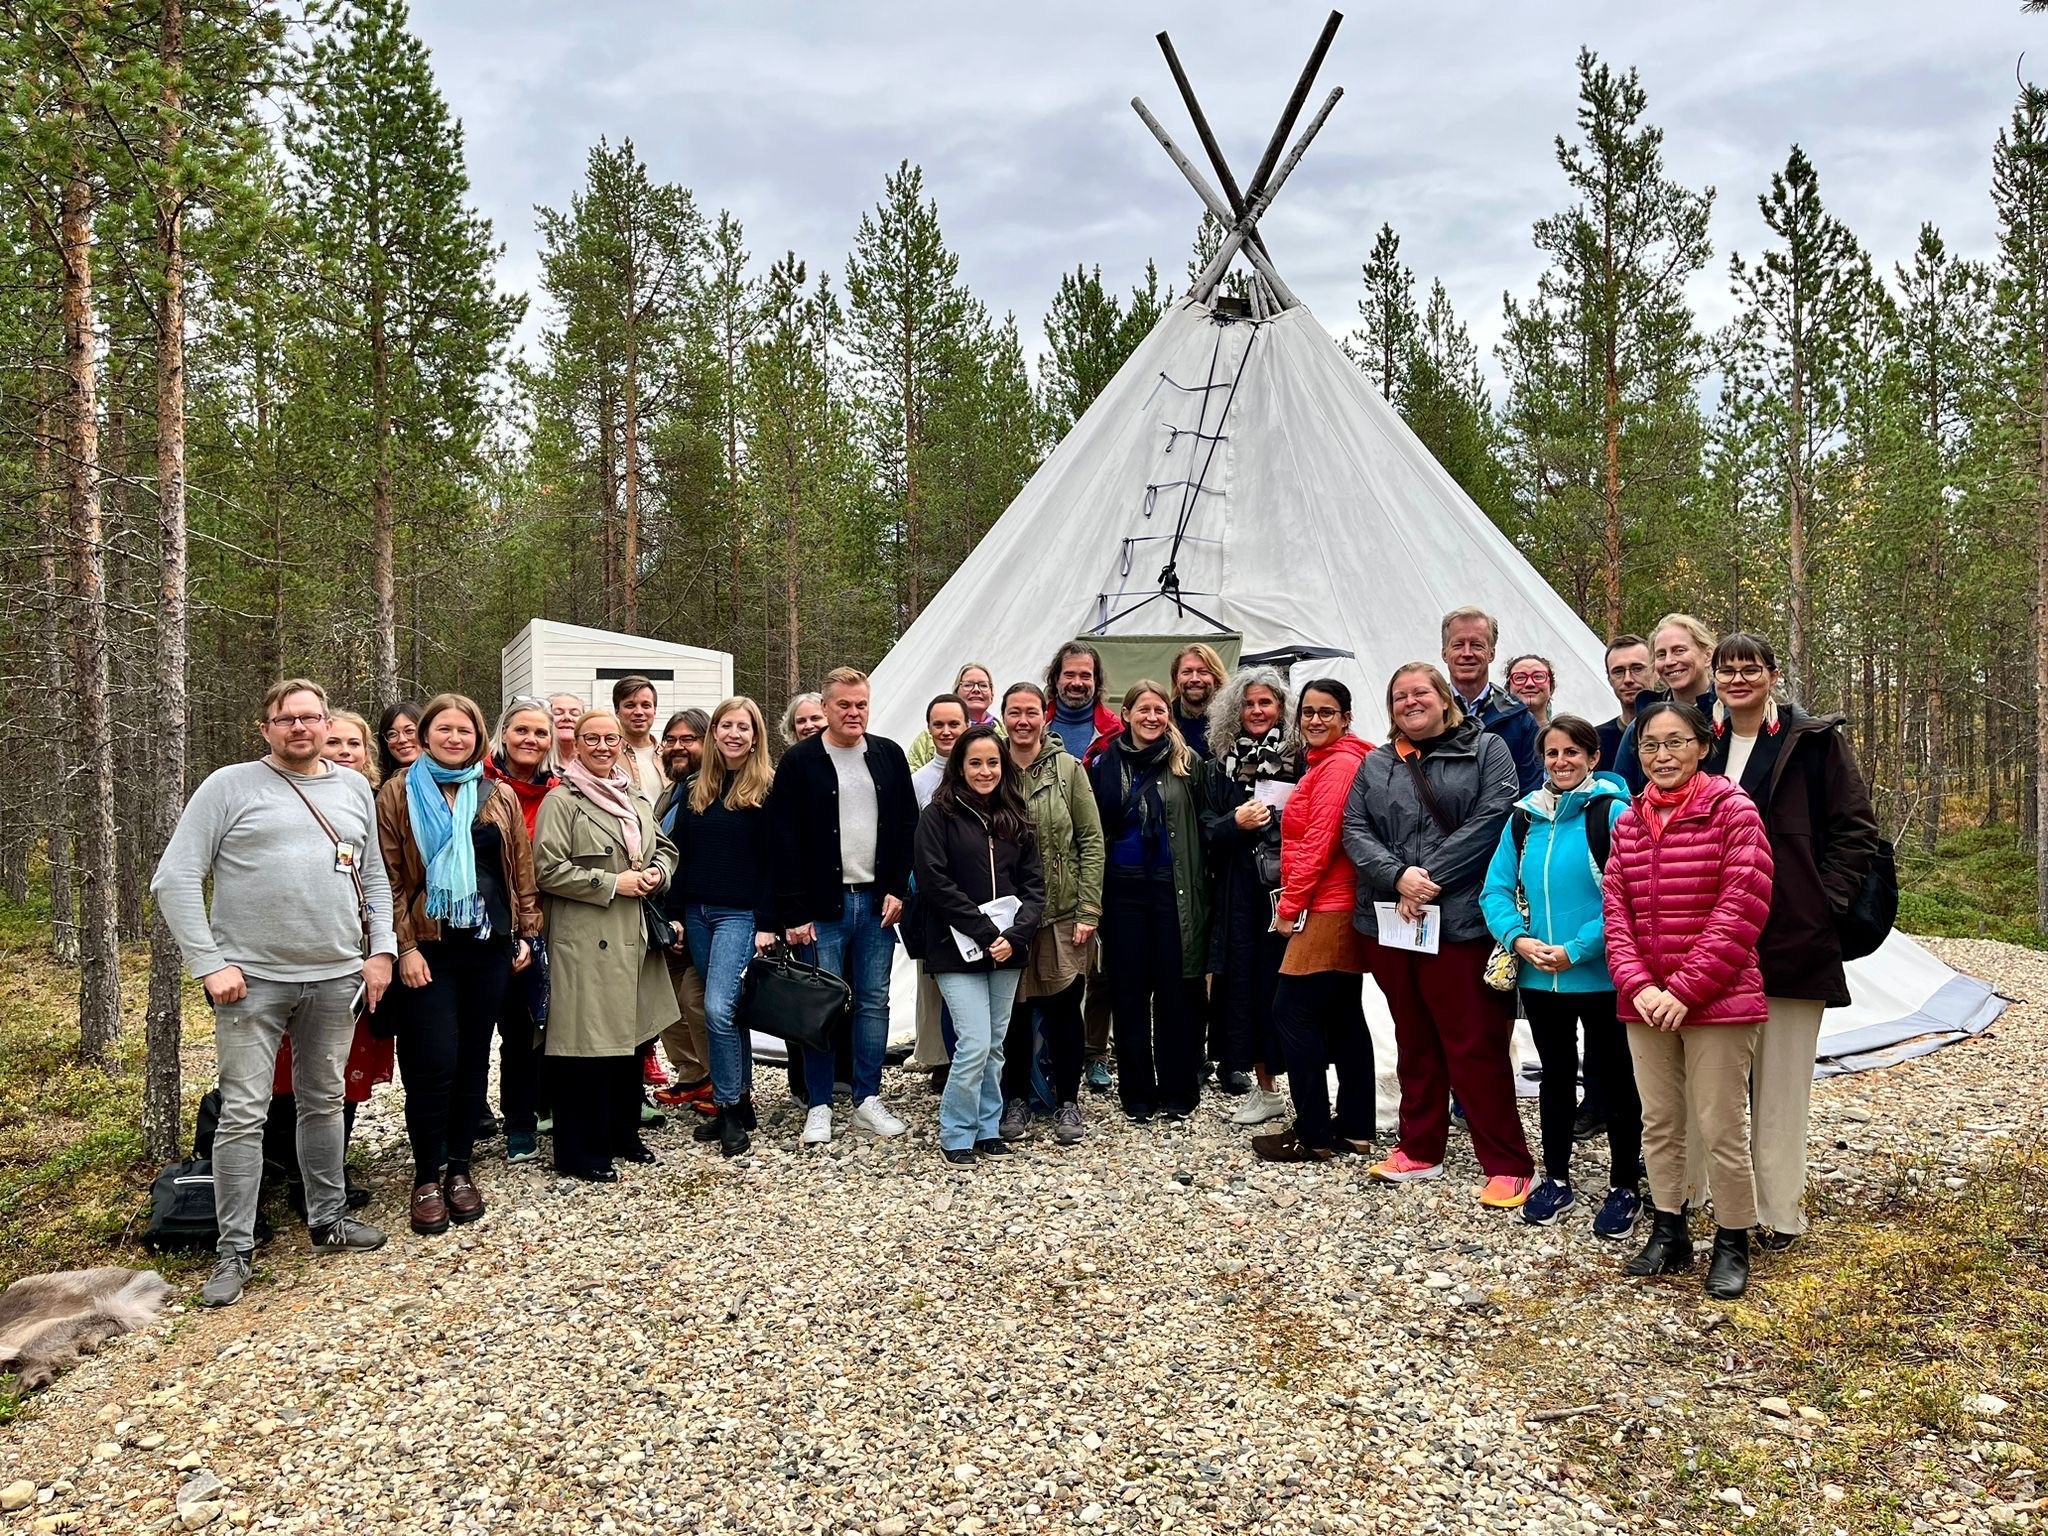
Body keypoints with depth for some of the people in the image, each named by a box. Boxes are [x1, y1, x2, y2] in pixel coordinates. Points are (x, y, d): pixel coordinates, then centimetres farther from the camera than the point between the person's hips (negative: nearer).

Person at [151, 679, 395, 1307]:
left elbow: (375, 879, 16)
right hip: (253, 979, -4)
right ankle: (234, 1251, 9)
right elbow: (174, 879, -6)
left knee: (324, 1103, 15)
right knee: (243, 1113, -2)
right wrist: (210, 964, -11)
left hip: (336, 977, 4)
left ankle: (327, 1219, 29)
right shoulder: (230, 786, -3)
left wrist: (380, 950, 5)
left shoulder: (355, 789, 10)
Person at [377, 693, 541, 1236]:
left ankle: (459, 1167, 22)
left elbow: (522, 871, 11)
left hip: (488, 946, 3)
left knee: (474, 1059, 9)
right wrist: (405, 945, -10)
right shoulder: (398, 794, 0)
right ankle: (427, 1176, 9)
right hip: (429, 949, -3)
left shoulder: (500, 797, 9)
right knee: (435, 1061, -7)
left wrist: (526, 933, 6)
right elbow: (390, 878, -4)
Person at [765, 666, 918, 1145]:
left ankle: (868, 1101, 19)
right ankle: (819, 1107, 13)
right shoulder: (800, 761, -3)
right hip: (822, 906, -3)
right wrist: (795, 913, -11)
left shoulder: (889, 756, 8)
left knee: (874, 1003, 9)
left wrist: (897, 890, -1)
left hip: (878, 903, 3)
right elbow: (785, 843, -6)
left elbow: (907, 827, 9)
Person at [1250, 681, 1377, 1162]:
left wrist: (1290, 904, -13)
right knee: (1344, 1016, 12)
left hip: (1326, 910, -10)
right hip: (1343, 907, 10)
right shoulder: (1326, 762, 18)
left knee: (1292, 1013, -7)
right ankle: (1355, 1127, 19)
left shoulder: (1339, 765, -14)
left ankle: (1313, 1135, -1)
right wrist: (1293, 901, 11)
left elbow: (1319, 842, -18)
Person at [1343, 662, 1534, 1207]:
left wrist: (1431, 878, -15)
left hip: (1460, 922, -4)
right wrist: (1398, 877, -14)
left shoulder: (1486, 749, 3)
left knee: (1475, 1045, -4)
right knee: (1414, 1040, 14)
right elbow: (1355, 831, 5)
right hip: (1390, 922, 5)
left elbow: (1491, 819, -10)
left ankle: (1508, 1166, 6)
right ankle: (1419, 1150, 26)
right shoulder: (1375, 766, 15)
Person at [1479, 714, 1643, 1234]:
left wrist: (1576, 949, -21)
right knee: (1555, 1077, 18)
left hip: (1601, 976, -5)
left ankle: (1625, 1186, 24)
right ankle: (1555, 1177, 33)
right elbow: (1495, 890, 5)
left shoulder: (1613, 812, -11)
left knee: (1611, 1079, 7)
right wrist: (1518, 939, -12)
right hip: (1538, 978, 5)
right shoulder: (1524, 817, 6)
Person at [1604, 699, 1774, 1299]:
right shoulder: (1629, 821, 9)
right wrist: (1639, 986, -8)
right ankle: (1668, 1233, 28)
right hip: (1646, 1003, 5)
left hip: (1717, 1000, -5)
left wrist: (1684, 988, -15)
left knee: (1720, 1130, 2)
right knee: (1658, 1124, 14)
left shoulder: (1732, 810, -8)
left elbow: (1742, 908, -13)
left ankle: (1732, 1244, 20)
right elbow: (1616, 910, 6)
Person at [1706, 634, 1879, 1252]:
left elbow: (1856, 828, 0)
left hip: (1790, 938, -3)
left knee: (1781, 1079, 3)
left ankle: (1778, 1210, 13)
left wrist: (1825, 899, -8)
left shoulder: (1814, 739, 0)